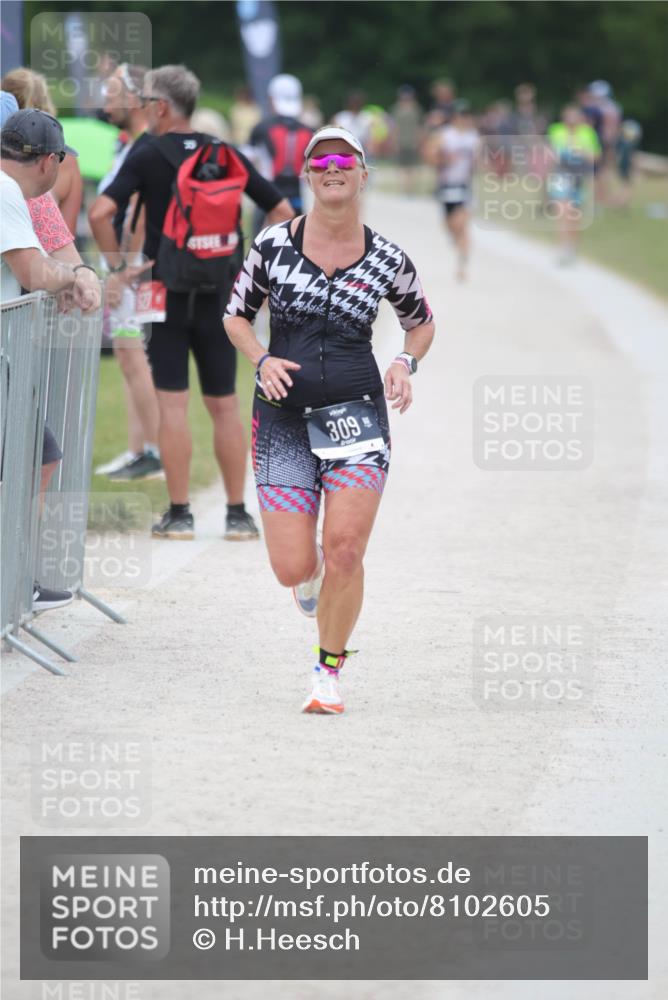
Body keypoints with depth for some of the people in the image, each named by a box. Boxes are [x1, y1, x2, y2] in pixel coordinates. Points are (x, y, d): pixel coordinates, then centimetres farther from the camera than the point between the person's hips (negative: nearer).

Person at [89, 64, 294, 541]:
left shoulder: (147, 157, -5)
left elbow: (100, 212, -17)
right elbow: (282, 211, 5)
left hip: (166, 293, -3)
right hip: (218, 295, 3)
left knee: (173, 405, 0)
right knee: (225, 406, 9)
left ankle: (179, 514, 0)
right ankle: (238, 514, 9)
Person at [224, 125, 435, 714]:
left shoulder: (387, 261, 1)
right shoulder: (273, 244, 0)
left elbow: (422, 322, 18)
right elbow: (236, 316, 12)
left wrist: (406, 364, -1)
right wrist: (262, 360, -7)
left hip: (357, 412, 0)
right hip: (282, 416, 1)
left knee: (345, 549, -16)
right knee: (292, 569, -5)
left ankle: (330, 668, 6)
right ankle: (312, 567, 34)